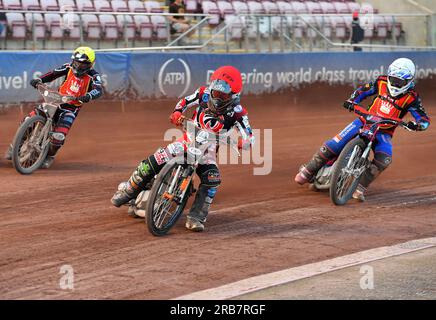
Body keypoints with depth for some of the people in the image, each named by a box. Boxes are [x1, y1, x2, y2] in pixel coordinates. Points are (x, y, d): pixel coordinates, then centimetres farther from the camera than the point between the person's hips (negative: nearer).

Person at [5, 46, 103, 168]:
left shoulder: (93, 76, -13)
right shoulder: (69, 67, -1)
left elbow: (99, 90, -30)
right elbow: (53, 74, 1)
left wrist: (88, 96, -52)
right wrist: (39, 80, -17)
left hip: (71, 108, -4)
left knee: (60, 134, -24)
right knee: (30, 118, -12)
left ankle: (50, 156, 6)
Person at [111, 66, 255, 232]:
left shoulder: (237, 112, -18)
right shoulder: (204, 94, -9)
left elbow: (249, 139, -23)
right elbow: (184, 102, 10)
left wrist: (238, 143, -46)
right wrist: (177, 113, -12)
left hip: (207, 151, -2)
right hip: (189, 140, 2)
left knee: (212, 179, -31)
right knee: (154, 162, -18)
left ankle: (196, 217, -28)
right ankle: (128, 191, -1)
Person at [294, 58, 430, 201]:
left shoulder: (411, 98, -9)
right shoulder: (381, 82, 0)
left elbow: (425, 120, -12)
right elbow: (363, 90, 15)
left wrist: (415, 125, -35)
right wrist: (351, 101, -4)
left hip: (384, 132, -2)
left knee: (384, 159, -31)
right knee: (336, 143, -15)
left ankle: (360, 187, -25)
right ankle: (309, 170, -1)